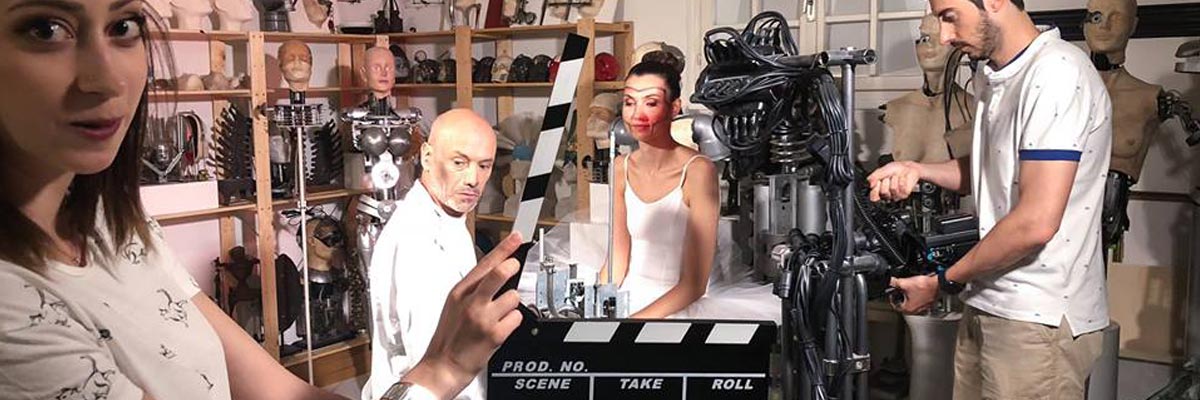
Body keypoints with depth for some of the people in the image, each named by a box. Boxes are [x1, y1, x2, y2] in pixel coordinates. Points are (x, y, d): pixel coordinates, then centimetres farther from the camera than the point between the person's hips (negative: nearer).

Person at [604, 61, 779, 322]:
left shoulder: (697, 171, -15)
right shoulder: (622, 168, 2)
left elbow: (694, 284, -15)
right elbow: (617, 262, 6)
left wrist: (632, 322, -22)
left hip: (682, 306, -5)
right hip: (630, 298, 5)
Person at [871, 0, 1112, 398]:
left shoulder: (1058, 73, -18)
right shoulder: (993, 78, 10)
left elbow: (1036, 222, -23)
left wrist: (941, 283, -12)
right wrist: (916, 170, 6)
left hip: (1039, 320, -8)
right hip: (986, 306, 8)